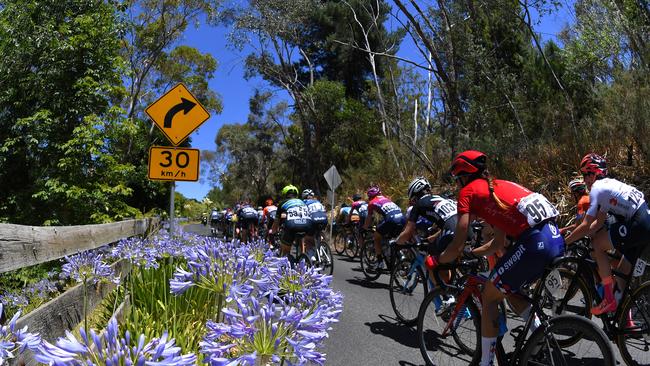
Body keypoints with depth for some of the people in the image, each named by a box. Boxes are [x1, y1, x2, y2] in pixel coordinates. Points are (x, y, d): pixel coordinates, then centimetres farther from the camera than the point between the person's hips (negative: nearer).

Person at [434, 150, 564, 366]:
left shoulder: (468, 191, 5)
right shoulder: (497, 186, 28)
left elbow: (457, 246, 1)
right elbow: (498, 243, 33)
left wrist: (435, 261, 18)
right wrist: (470, 254, 41)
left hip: (534, 243, -8)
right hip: (556, 239, 8)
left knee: (489, 297, 9)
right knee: (509, 290, 27)